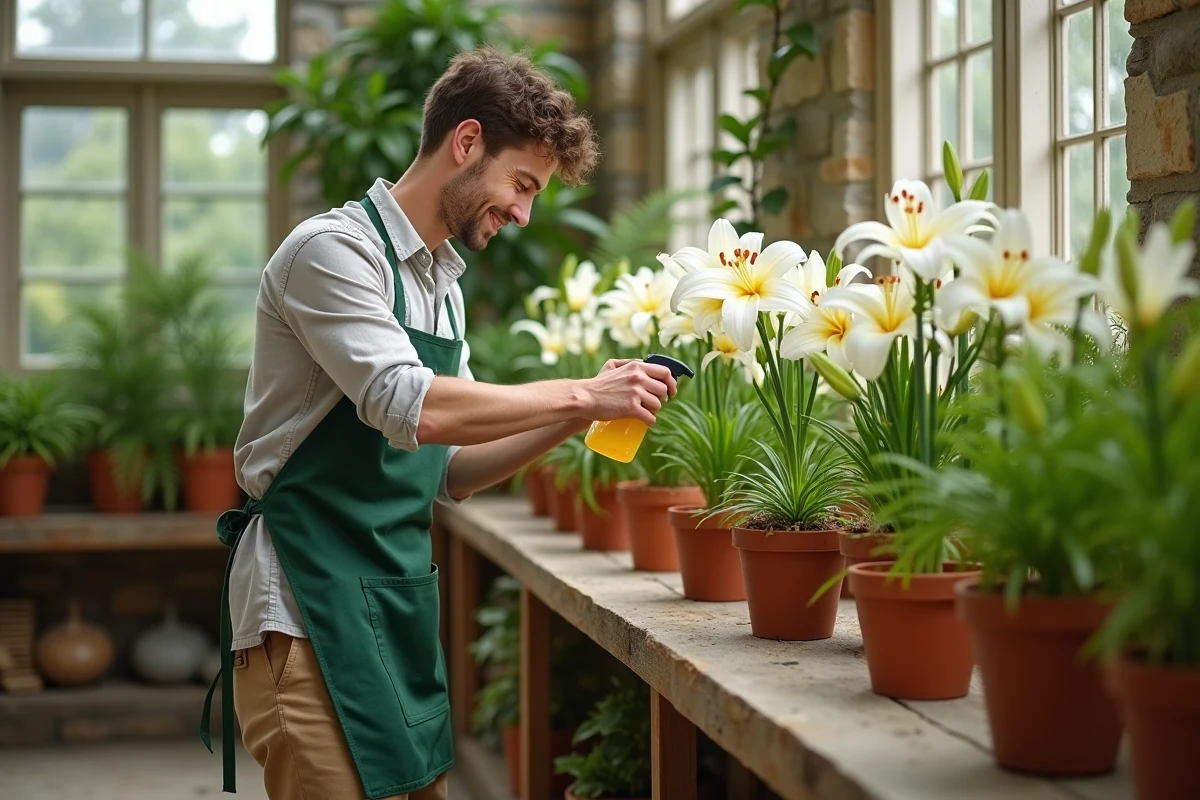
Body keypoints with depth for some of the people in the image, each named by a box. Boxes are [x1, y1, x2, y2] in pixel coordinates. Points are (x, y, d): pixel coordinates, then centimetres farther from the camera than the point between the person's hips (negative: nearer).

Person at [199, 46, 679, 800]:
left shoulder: (443, 286, 15)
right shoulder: (334, 249, -11)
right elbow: (409, 407, -25)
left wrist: (569, 422, 2)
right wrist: (578, 396, -19)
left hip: (402, 602, 8)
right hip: (310, 604, -8)